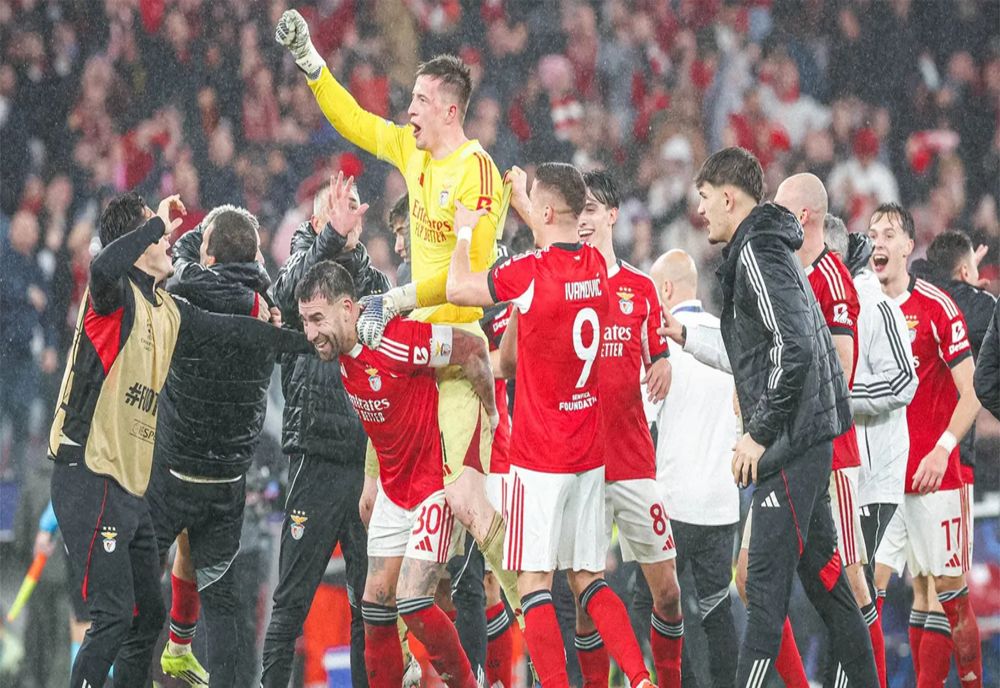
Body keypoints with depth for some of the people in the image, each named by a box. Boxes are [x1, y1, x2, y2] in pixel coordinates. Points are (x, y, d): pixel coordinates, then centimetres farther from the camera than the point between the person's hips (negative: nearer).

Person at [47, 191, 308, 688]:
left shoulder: (167, 312, 15)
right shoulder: (116, 295, -11)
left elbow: (233, 329, 28)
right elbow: (105, 265, -36)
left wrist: (310, 343, 31)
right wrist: (158, 221, -24)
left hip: (131, 487, 9)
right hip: (89, 479, -9)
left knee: (147, 616, 12)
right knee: (114, 618, -14)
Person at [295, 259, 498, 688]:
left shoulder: (393, 342, -26)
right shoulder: (339, 351, -1)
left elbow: (473, 349, -20)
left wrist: (491, 416, -9)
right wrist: (372, 483, 16)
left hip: (437, 482, -8)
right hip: (393, 487, 8)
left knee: (412, 602, -14)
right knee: (376, 603, 5)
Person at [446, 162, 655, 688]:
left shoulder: (530, 272, -16)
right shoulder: (596, 266, 3)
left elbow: (457, 290, -1)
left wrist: (465, 232, 14)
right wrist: (521, 201, 39)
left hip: (539, 457, -7)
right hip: (590, 453, 7)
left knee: (534, 584, -3)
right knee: (589, 580, 13)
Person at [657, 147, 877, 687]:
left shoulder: (757, 253, -13)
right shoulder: (764, 248, 19)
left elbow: (793, 348, -23)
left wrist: (759, 433, -20)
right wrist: (685, 336, 34)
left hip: (791, 437, -10)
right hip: (804, 435, 10)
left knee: (766, 578, -12)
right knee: (819, 567, 14)